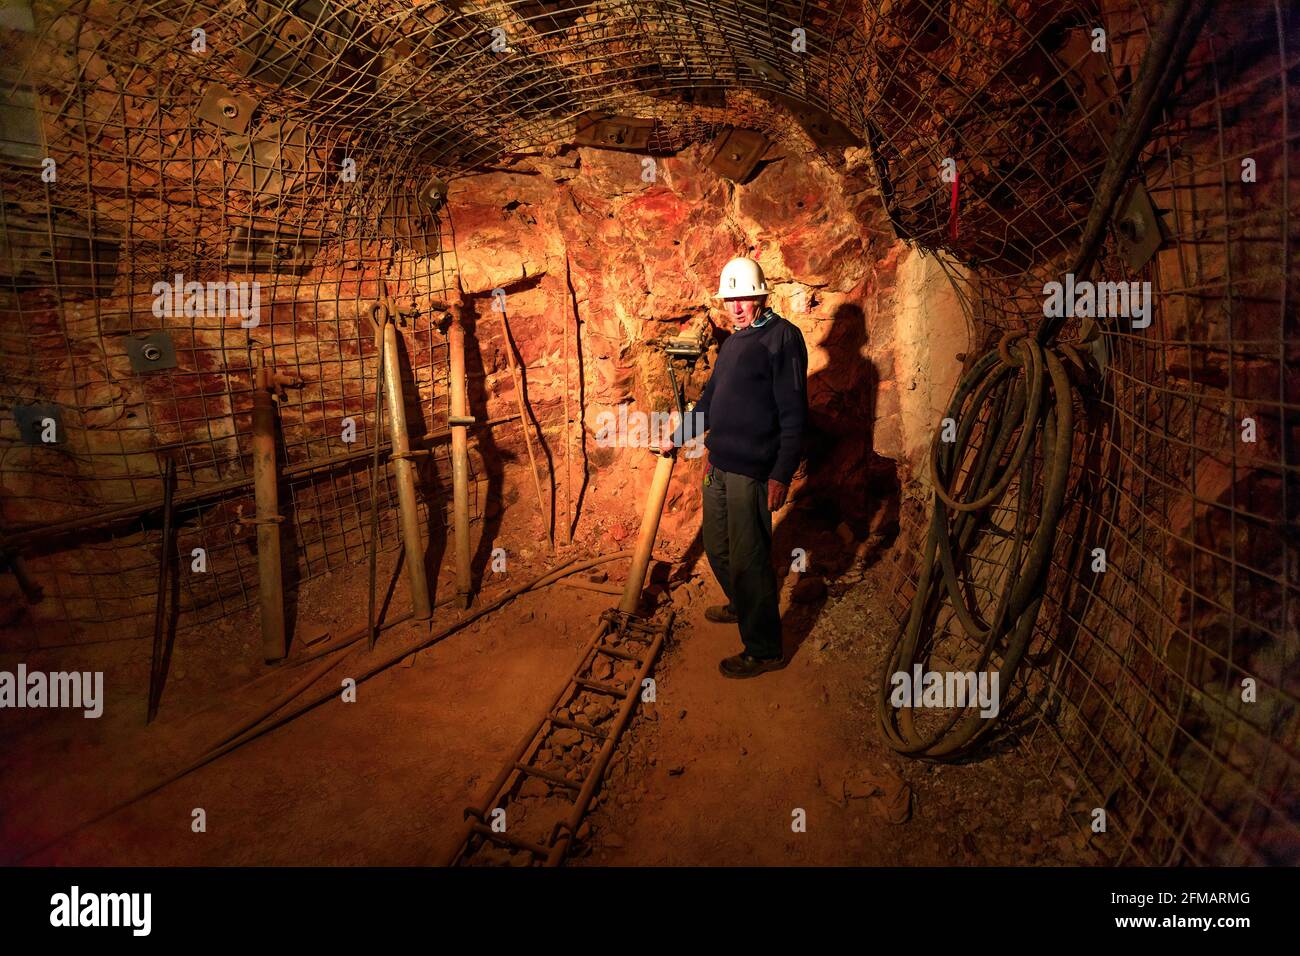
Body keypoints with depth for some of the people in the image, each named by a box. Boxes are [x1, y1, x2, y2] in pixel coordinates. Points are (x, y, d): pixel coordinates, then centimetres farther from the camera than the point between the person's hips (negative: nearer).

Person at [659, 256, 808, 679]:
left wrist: (782, 474, -20)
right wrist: (677, 438, 31)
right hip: (719, 466, 9)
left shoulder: (782, 337, -10)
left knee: (748, 559, -3)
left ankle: (764, 649, 11)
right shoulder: (734, 341, 17)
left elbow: (793, 412, -16)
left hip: (751, 471, -9)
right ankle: (741, 607, 44)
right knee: (717, 548, 20)